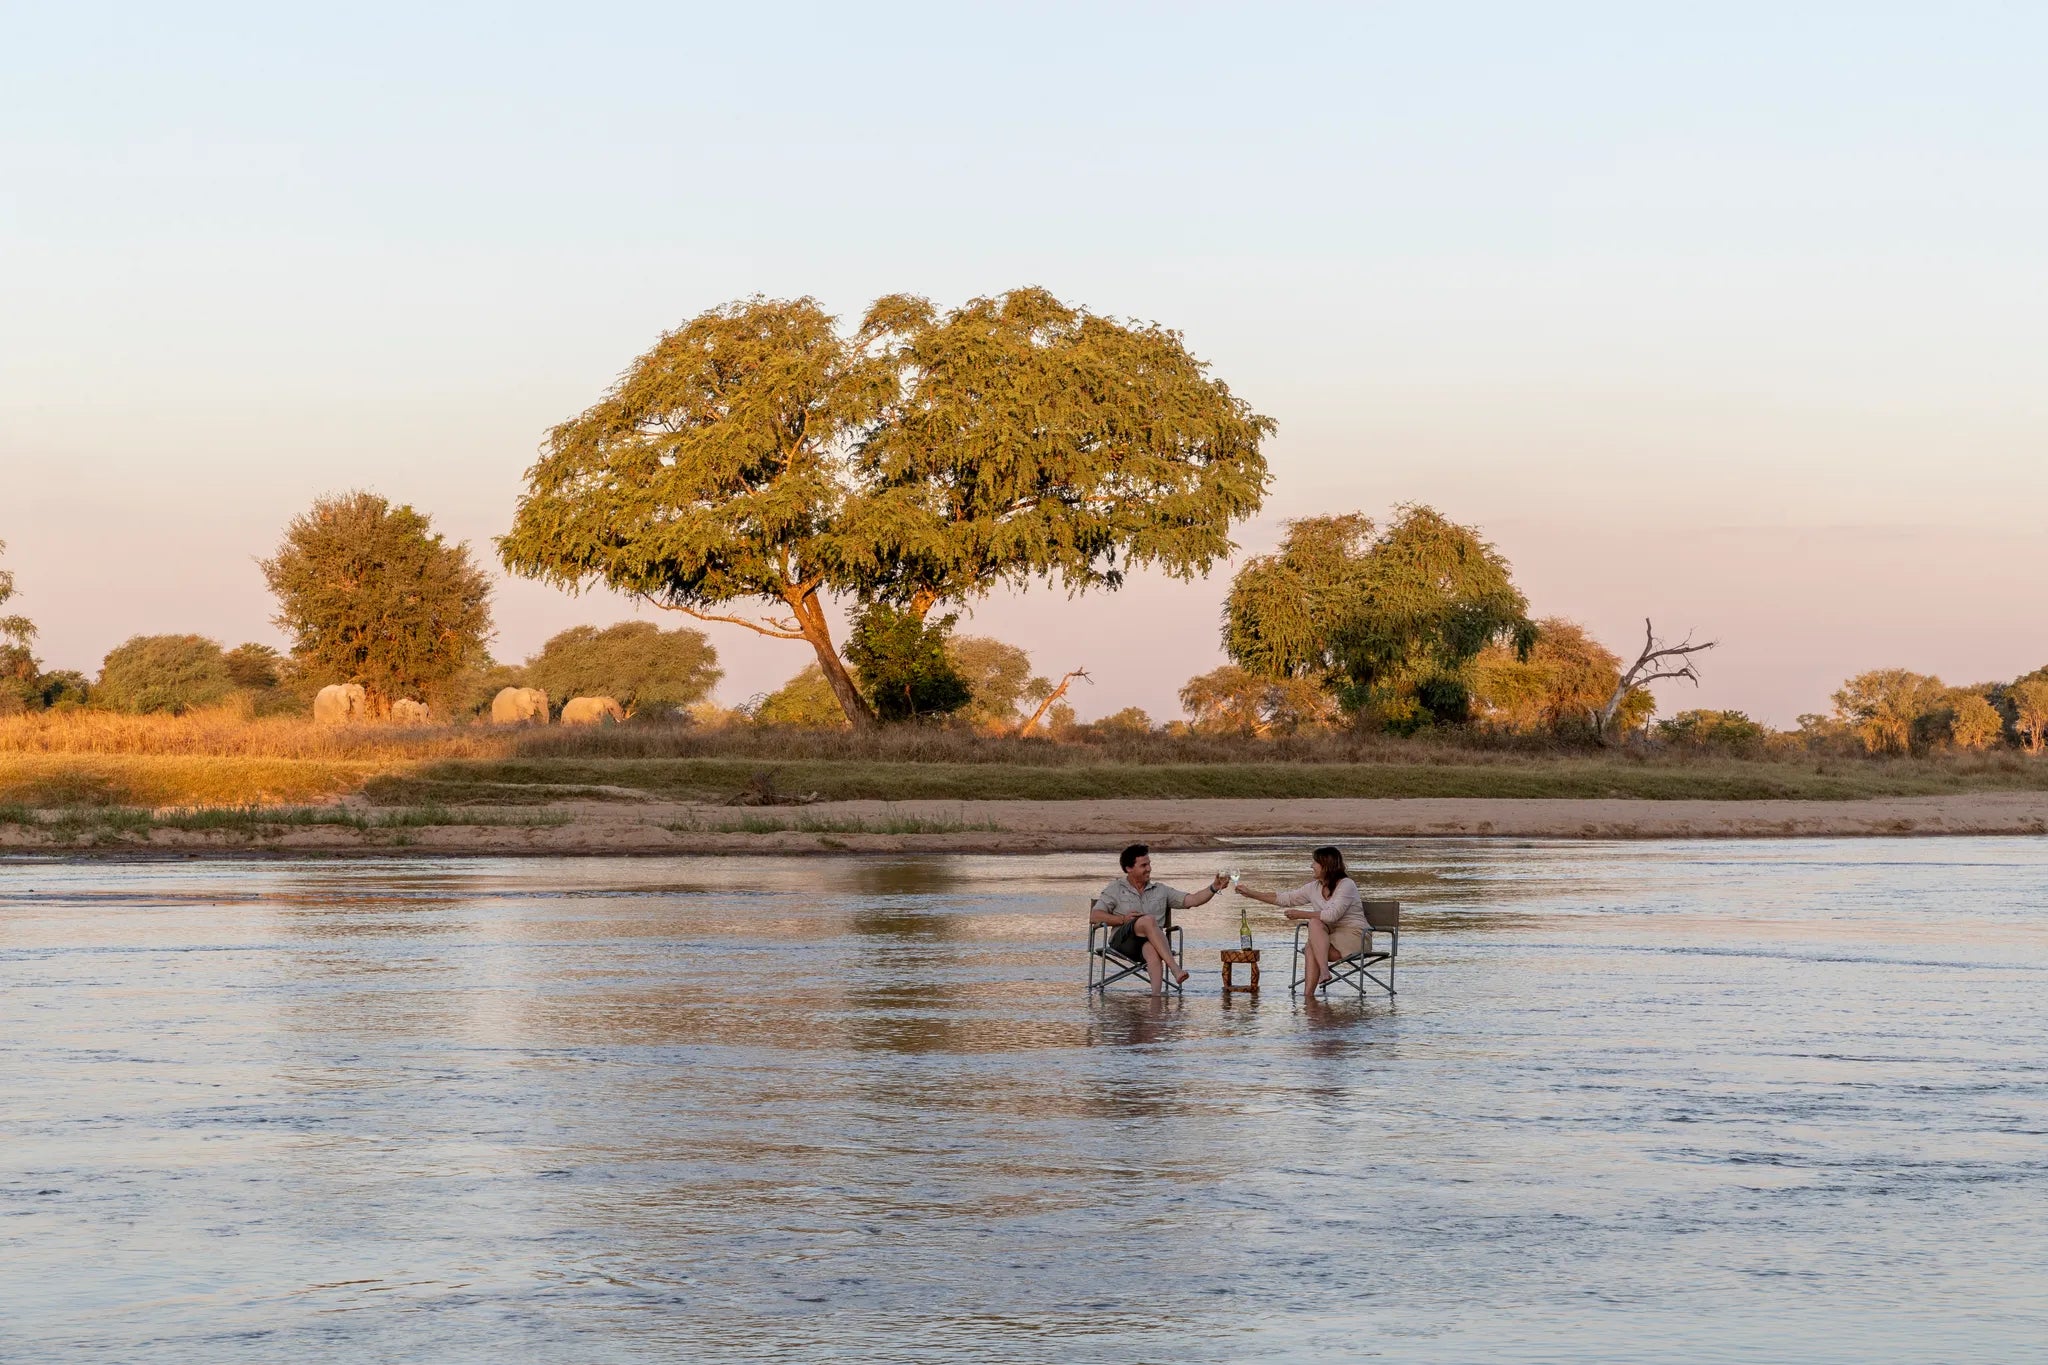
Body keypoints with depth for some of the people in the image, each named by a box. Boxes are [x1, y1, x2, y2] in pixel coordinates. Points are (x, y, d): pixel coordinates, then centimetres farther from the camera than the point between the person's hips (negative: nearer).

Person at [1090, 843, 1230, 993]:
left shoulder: (1160, 890, 23)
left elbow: (1191, 900, 14)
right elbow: (1094, 916, 6)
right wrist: (1123, 919, -8)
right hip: (1123, 940, -2)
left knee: (1152, 950, -38)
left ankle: (1156, 996, -58)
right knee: (1149, 920, -34)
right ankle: (1175, 968, -45)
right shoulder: (1115, 889, 16)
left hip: (1151, 942, 2)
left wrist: (1214, 887, -1)